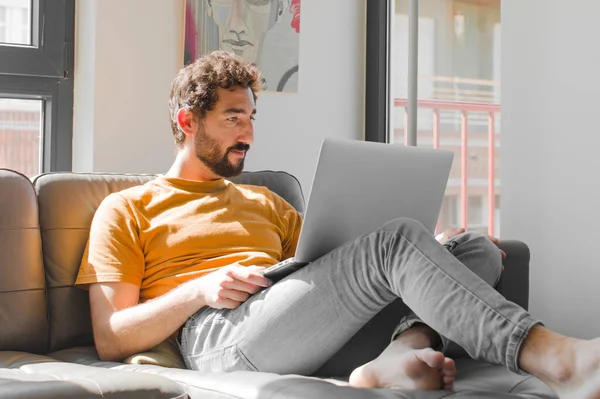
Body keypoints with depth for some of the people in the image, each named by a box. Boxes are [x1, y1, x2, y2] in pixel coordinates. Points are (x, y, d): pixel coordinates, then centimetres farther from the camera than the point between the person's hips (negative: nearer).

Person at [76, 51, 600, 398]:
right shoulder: (125, 211, 16)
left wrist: (433, 254, 7)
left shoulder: (263, 203, 33)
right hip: (222, 339, -6)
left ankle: (399, 356, -38)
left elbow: (331, 271, 24)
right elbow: (110, 340, 6)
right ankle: (555, 357, -43)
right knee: (399, 240, -26)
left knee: (477, 249, -8)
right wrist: (198, 290, -10)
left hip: (310, 336, 6)